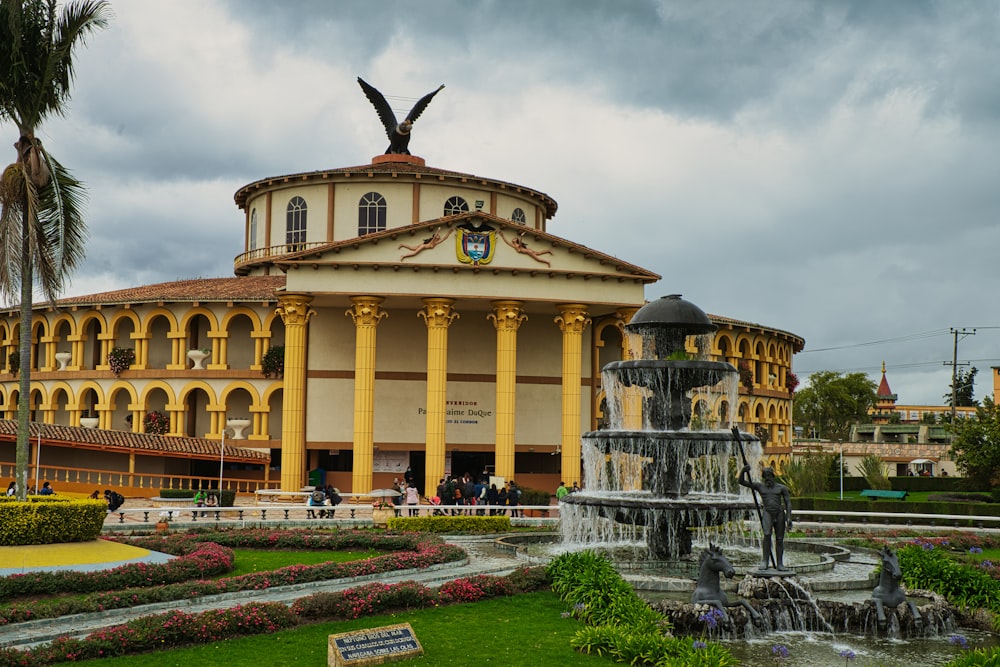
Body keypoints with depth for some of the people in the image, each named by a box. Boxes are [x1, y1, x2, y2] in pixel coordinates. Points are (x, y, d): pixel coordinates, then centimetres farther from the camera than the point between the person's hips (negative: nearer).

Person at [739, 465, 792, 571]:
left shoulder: (782, 488, 7)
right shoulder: (760, 486, 9)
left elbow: (788, 503, 4)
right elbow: (742, 482, 4)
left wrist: (789, 517, -8)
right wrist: (743, 471, -13)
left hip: (780, 514, 1)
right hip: (767, 512, -1)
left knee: (779, 539, 3)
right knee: (767, 534, -25)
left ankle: (780, 564, 15)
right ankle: (765, 561, -23)